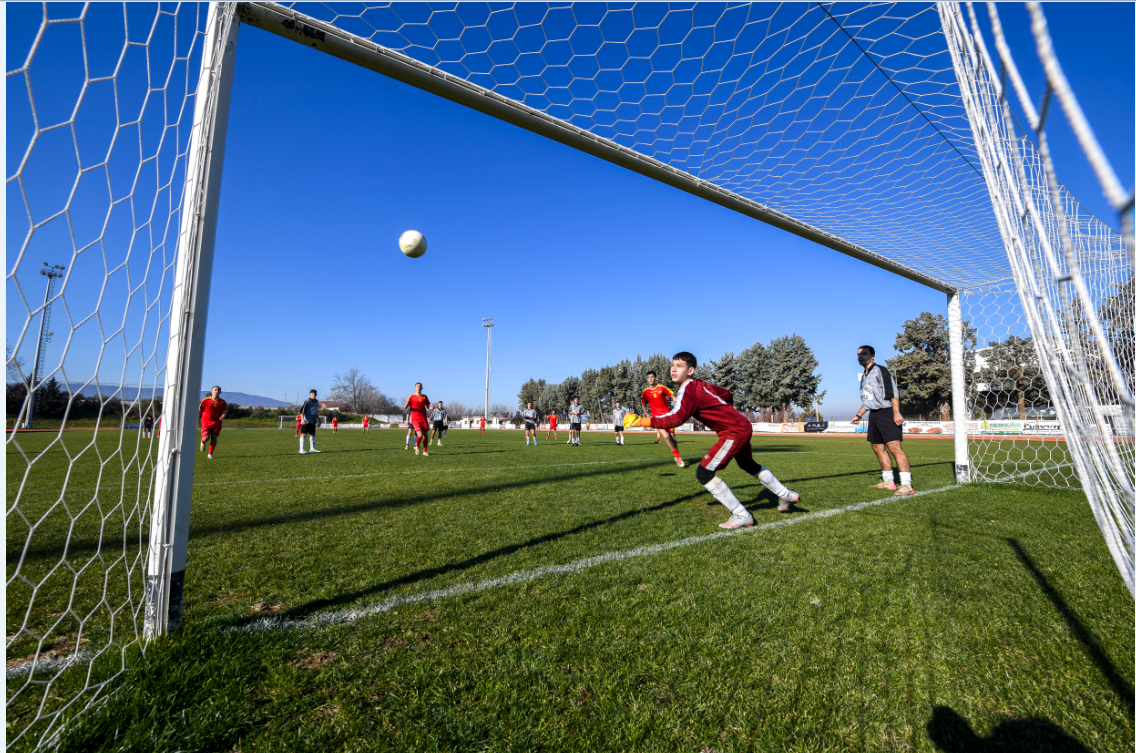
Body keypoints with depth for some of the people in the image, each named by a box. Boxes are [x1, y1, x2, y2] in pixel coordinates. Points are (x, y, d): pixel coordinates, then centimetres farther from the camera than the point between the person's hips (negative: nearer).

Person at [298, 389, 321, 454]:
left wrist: (318, 420, 24)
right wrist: (302, 419, -26)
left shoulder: (316, 402, 11)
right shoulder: (307, 402, -11)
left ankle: (312, 448, 21)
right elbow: (301, 410, -16)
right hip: (306, 421, -7)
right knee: (304, 434, -6)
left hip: (313, 421, 7)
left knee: (312, 434, 12)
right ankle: (301, 450, -4)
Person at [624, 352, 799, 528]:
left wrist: (642, 421, -37)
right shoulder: (700, 385, 7)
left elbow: (676, 419, -36)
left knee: (704, 473, -11)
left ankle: (742, 516, -2)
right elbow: (726, 394, 21)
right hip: (743, 426, 10)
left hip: (734, 432, -10)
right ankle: (786, 496, 52)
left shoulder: (687, 390, -21)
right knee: (747, 465, 32)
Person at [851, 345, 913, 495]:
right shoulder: (864, 376, 18)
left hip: (886, 413, -9)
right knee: (878, 448, 11)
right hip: (873, 415, 9)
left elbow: (893, 392, -16)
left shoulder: (880, 371, -8)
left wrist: (896, 412, -24)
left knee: (894, 448, -15)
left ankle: (906, 485, -17)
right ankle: (888, 482, 20)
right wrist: (859, 415, 28)